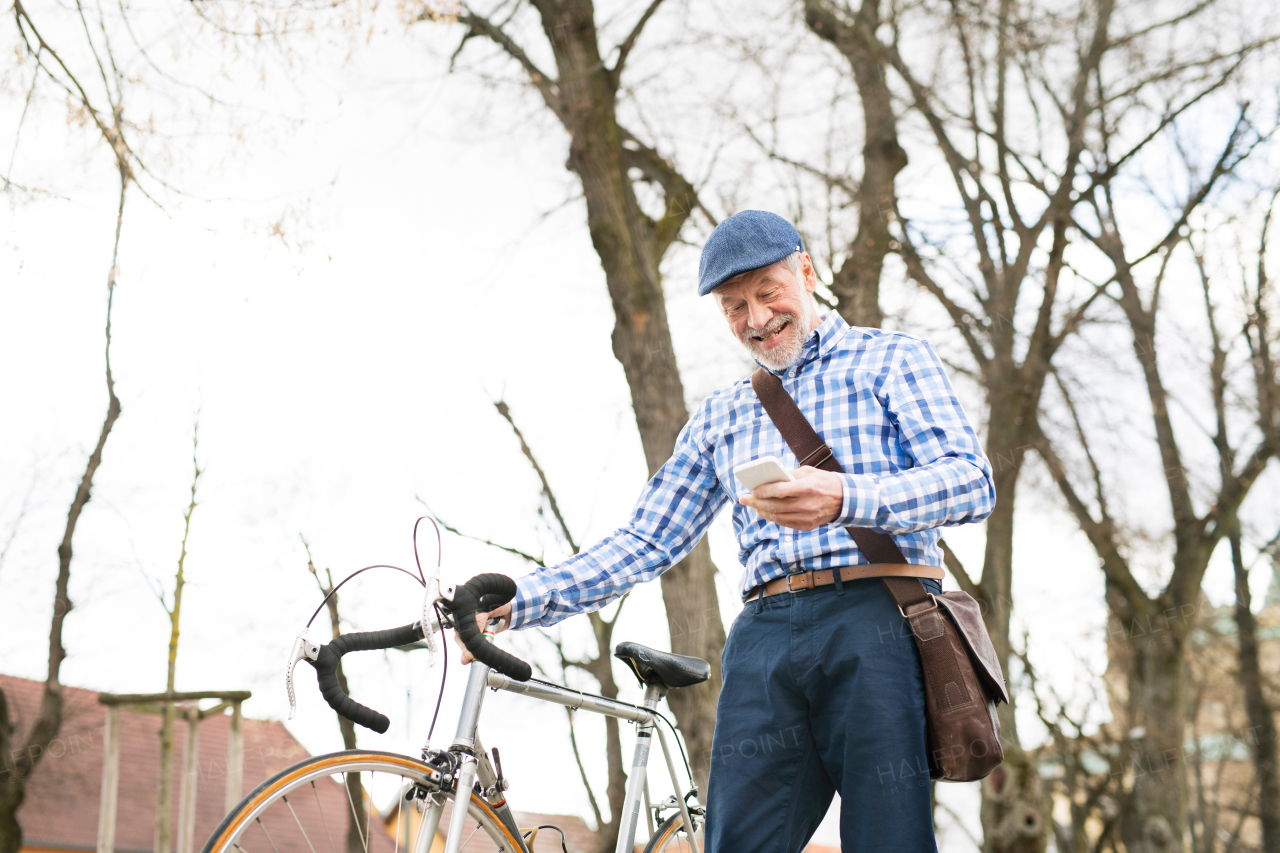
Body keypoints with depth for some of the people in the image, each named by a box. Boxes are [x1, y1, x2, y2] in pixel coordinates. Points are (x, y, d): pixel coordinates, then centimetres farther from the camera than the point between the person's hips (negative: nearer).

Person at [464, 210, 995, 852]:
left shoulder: (890, 358, 13)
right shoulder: (720, 418, 27)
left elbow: (971, 479, -2)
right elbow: (646, 541, 23)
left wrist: (844, 499, -20)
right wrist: (517, 601, 9)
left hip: (874, 627, -4)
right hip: (763, 642, 4)